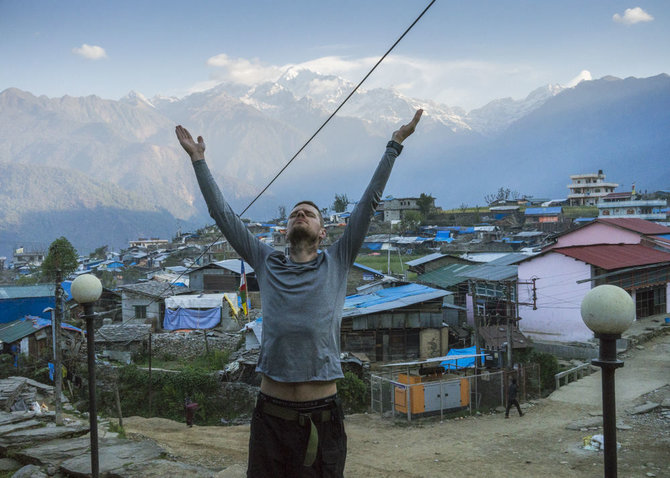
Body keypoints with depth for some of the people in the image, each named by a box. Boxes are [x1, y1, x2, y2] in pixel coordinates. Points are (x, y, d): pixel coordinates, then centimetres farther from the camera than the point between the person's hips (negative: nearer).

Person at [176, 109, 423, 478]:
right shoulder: (267, 264, 11)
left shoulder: (336, 264, 8)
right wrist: (198, 160, 16)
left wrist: (394, 145, 9)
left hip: (322, 416, -1)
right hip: (271, 415, 1)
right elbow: (223, 214, 13)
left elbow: (369, 202, 8)